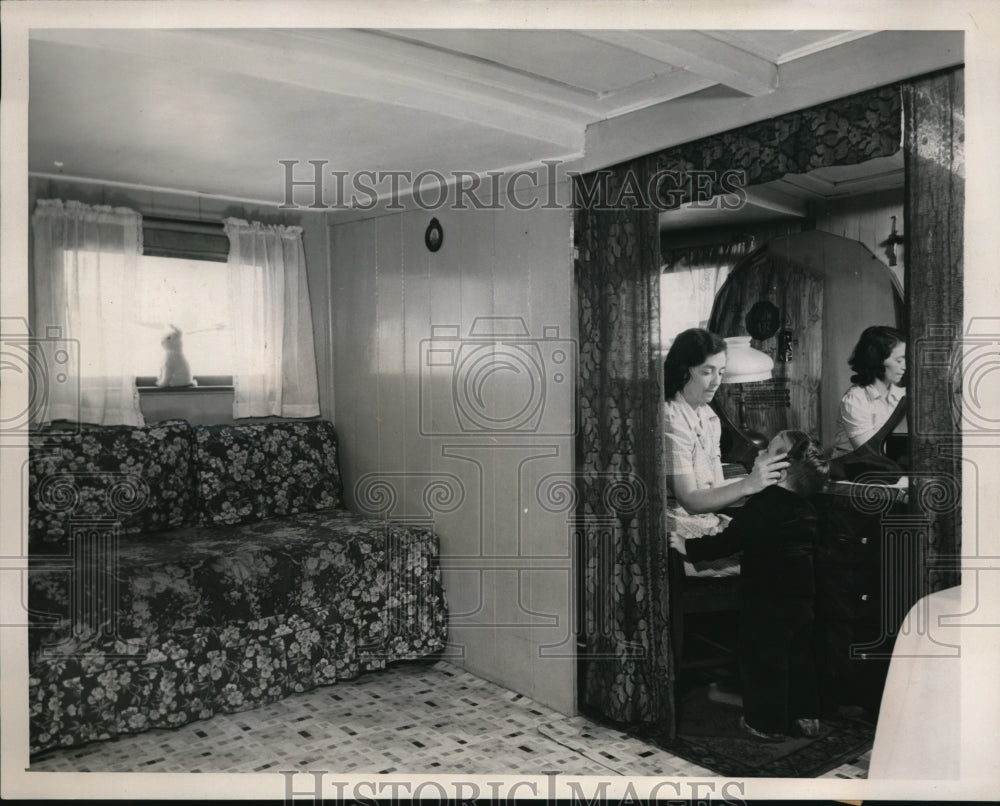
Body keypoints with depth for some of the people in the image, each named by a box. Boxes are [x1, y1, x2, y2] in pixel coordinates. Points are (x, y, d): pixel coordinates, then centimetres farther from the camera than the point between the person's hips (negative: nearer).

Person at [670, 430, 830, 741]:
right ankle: (806, 715, 29)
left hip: (765, 601, -7)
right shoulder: (807, 509, 3)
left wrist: (688, 547, -10)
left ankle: (768, 723, 16)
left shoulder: (761, 506, -21)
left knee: (762, 659, 6)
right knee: (800, 656, 19)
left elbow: (727, 543, -20)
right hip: (802, 596, 7)